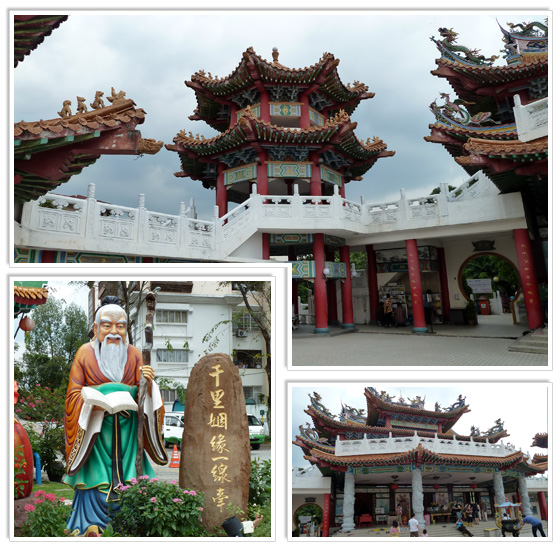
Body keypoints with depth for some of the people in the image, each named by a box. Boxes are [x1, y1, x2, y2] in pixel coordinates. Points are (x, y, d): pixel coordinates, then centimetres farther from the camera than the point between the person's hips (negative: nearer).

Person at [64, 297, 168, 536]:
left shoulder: (134, 355, 7)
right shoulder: (86, 353, 0)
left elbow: (144, 396, 3)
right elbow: (74, 394, 0)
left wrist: (148, 382, -19)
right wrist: (93, 402, -18)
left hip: (126, 432, 2)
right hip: (94, 429, -2)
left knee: (128, 478, 2)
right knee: (95, 478, -4)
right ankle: (92, 527, 13)